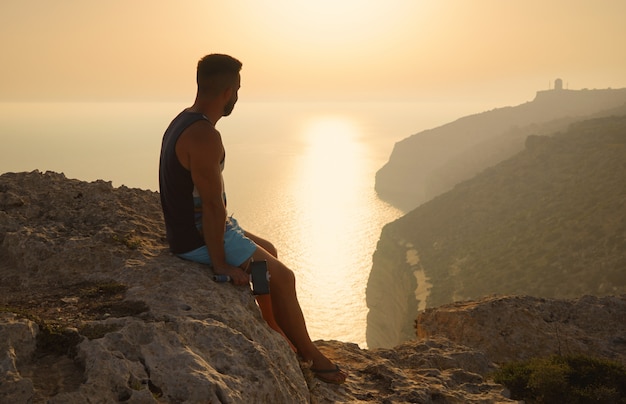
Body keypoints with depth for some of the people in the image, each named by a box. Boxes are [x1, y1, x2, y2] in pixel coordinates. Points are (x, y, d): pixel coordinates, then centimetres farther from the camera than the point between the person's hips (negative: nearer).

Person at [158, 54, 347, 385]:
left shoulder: (184, 122, 7)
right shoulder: (205, 136, -27)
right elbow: (212, 205, -26)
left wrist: (230, 231, 22)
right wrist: (220, 263, -20)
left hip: (190, 226, 11)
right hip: (200, 239, -11)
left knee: (268, 251, 24)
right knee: (282, 276, -4)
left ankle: (275, 334, 31)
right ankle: (311, 356, 11)